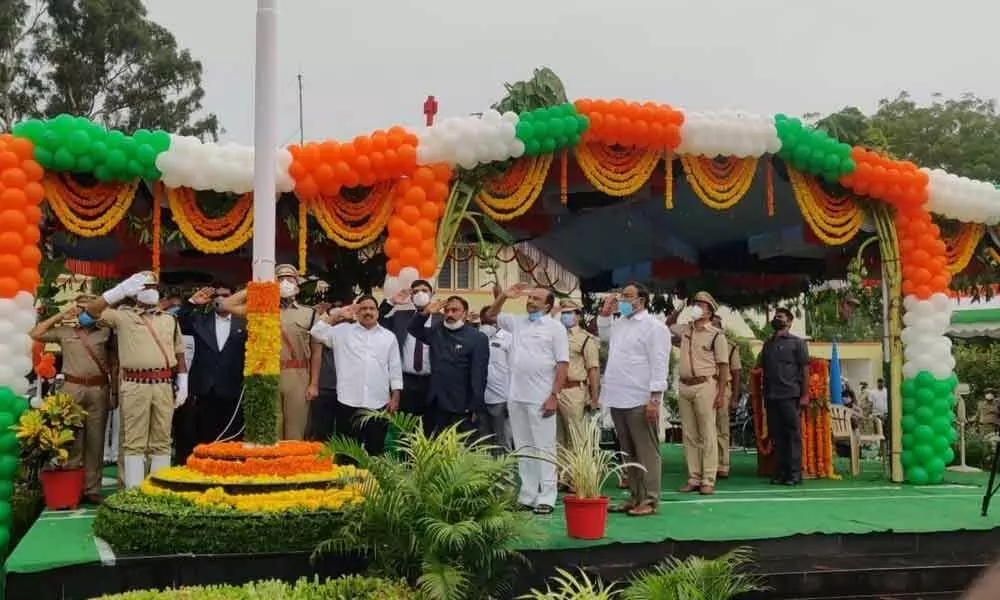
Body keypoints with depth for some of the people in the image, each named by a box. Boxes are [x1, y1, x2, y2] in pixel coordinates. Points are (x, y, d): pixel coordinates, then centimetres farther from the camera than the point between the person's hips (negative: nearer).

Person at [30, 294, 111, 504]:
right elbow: (34, 334, 2)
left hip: (98, 389, 1)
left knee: (95, 440, 4)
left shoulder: (104, 331, 9)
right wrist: (61, 315, 3)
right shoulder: (63, 331, 8)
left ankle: (92, 489, 9)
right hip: (72, 389, -1)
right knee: (72, 440, 2)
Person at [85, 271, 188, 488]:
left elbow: (179, 353, 15)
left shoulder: (169, 320, 15)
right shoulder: (123, 316, 6)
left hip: (164, 384, 3)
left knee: (161, 440, 6)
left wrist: (183, 384, 7)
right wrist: (121, 290, -9)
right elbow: (91, 311, -6)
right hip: (134, 385, -3)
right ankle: (134, 490, 3)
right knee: (134, 441, 0)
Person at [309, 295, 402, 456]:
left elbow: (395, 369, 8)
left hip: (379, 404, 1)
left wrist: (395, 397, 2)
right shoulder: (342, 331, 6)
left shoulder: (389, 337, 9)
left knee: (376, 450, 8)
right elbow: (317, 332, -4)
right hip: (349, 403, -1)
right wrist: (336, 315, -8)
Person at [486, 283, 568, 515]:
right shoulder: (517, 322, 13)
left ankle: (546, 499, -1)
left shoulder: (555, 327, -3)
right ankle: (527, 496, 17)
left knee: (543, 449, -3)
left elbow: (563, 363, -7)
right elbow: (491, 315, 24)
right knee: (523, 449, 10)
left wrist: (554, 396, -14)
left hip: (541, 398, -6)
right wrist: (504, 296, 6)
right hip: (516, 397, 6)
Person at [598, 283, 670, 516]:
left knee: (646, 452, -3)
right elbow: (603, 335, 38)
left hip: (640, 400, -8)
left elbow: (659, 365, -13)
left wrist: (654, 398, -20)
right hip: (618, 399, 8)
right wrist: (605, 312, 21)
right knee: (628, 452, 13)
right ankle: (635, 497, 20)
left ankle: (650, 501, 1)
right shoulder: (619, 323, 16)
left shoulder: (654, 327, -7)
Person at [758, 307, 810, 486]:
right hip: (771, 396, 5)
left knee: (793, 434, -3)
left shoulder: (797, 342, 4)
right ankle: (781, 472, 11)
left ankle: (795, 473, -1)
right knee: (776, 435, 6)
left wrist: (805, 394, -9)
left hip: (790, 395, -5)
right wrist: (762, 394, 11)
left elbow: (805, 369, -1)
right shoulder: (767, 343, 18)